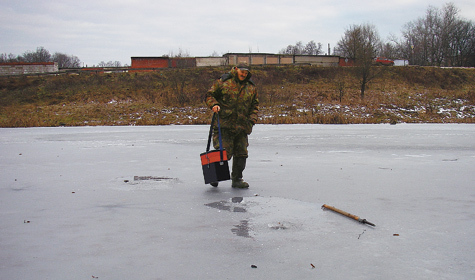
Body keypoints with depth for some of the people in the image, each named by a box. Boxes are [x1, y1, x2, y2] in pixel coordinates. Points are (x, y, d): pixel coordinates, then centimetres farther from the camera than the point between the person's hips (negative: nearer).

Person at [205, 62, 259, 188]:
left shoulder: (251, 88, 13)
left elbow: (255, 105, 19)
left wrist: (252, 118, 5)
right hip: (224, 124, -4)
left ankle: (237, 179, 18)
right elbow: (210, 95, 5)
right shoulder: (222, 82, 1)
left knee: (241, 153, 6)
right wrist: (214, 105, -14)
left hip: (242, 126, 5)